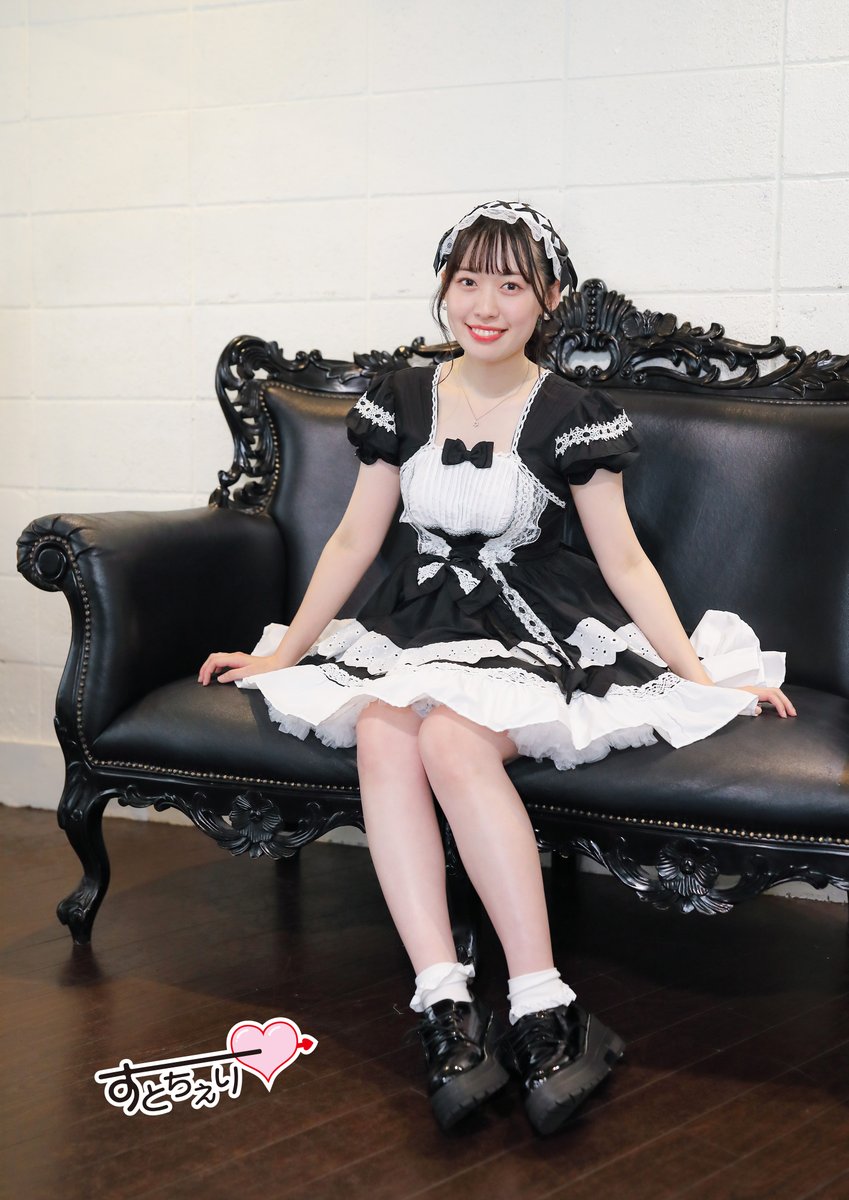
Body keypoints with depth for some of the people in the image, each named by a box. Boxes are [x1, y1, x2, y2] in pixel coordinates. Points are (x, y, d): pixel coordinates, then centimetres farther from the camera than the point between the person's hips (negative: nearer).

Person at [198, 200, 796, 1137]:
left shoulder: (571, 416, -2)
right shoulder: (402, 401, 8)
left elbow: (624, 559, 1)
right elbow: (354, 541, 13)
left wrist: (700, 675, -3)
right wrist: (284, 652, 14)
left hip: (534, 632, -3)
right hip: (421, 623, 3)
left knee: (451, 737, -35)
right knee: (381, 732, -31)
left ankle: (543, 1013, -32)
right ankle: (446, 1008, -35)